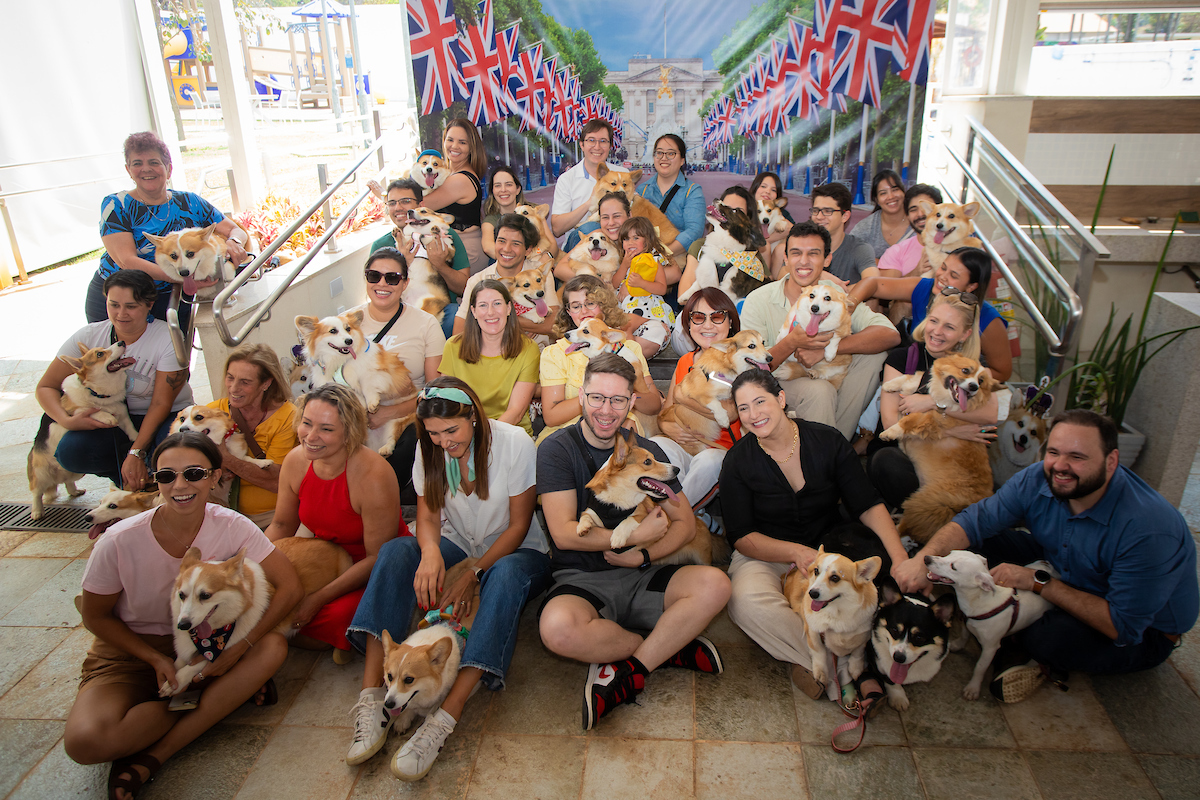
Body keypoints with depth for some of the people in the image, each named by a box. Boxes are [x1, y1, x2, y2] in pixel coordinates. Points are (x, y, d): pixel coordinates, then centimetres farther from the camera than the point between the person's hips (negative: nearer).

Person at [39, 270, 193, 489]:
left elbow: (161, 404, -17)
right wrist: (67, 420, -21)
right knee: (70, 452, -25)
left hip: (168, 417, -3)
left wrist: (136, 452, -25)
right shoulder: (87, 337, -6)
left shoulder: (169, 339, -17)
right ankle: (134, 479, 2)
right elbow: (46, 387, 0)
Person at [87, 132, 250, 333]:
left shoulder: (190, 203, 6)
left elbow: (238, 231, 7)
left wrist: (233, 241, -20)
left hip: (173, 302, 2)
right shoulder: (115, 206, -2)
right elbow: (127, 261, -15)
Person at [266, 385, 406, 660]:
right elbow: (281, 526, 8)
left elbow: (378, 557, -21)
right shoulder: (296, 461, -9)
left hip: (373, 571, -6)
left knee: (335, 619, -30)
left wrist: (318, 599, -23)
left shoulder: (373, 477, -28)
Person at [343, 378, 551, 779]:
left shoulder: (514, 443, -17)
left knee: (505, 576, -39)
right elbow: (427, 515, -4)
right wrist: (431, 552, -28)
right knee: (396, 551, -24)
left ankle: (444, 720, -44)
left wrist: (472, 576, -23)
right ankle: (372, 698, -33)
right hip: (459, 547, 4)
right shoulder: (429, 450, -3)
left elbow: (518, 525, -14)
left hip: (516, 552, -4)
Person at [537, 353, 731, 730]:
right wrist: (637, 535, -12)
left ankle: (629, 672, -15)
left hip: (641, 576, 3)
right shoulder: (557, 450, -4)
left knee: (714, 585, -24)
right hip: (581, 579, -3)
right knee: (558, 628, -36)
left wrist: (644, 556, -10)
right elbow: (564, 533, -12)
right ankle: (671, 647, -11)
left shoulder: (646, 451, 8)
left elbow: (685, 523, 8)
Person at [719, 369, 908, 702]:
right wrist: (796, 552, -26)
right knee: (746, 601, -35)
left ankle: (809, 662, -17)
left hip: (827, 547, 2)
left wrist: (900, 557, -24)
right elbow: (741, 536, -9)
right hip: (766, 556, -1)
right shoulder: (738, 460, -6)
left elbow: (868, 504, -7)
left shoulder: (827, 441, -4)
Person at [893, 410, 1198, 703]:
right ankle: (1012, 648, -4)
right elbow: (973, 521, -16)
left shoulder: (1150, 529, -34)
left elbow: (1123, 627, -33)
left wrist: (1039, 582, -33)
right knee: (981, 541, -11)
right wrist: (923, 559, -34)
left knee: (1054, 636, -36)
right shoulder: (1038, 480, -18)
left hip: (1144, 633, -6)